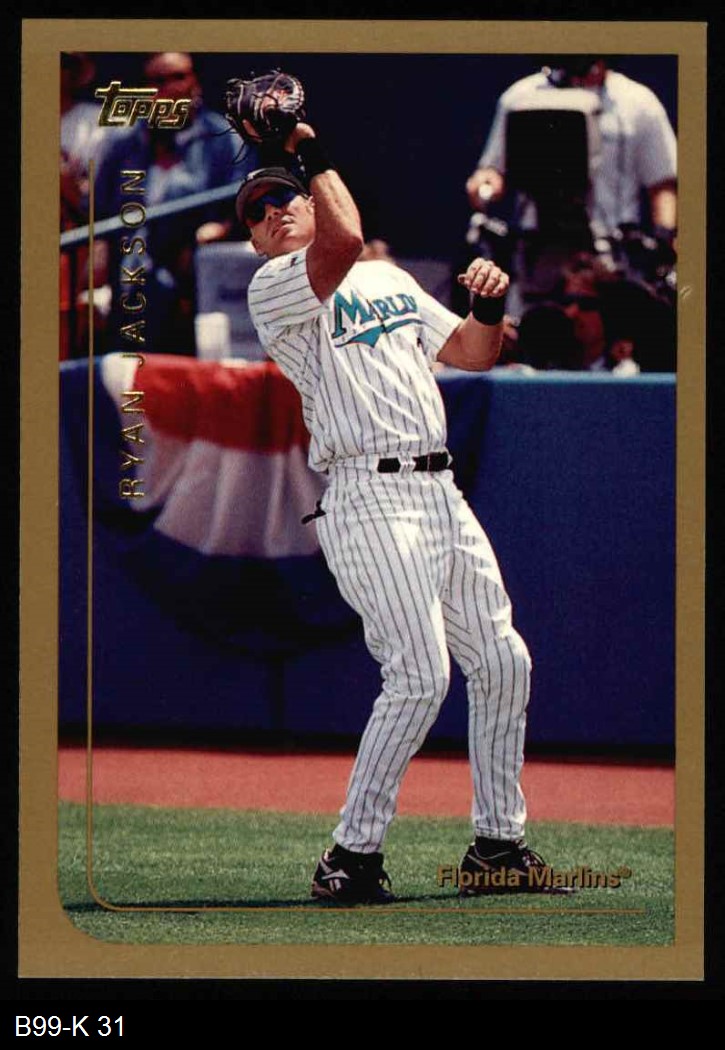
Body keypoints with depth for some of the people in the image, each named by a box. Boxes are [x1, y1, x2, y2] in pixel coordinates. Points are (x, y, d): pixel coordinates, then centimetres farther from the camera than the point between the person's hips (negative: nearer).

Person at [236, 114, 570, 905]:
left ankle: (497, 843, 19)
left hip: (440, 492, 8)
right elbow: (343, 240, -20)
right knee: (420, 673, -18)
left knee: (503, 661, 8)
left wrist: (489, 305, 1)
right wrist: (314, 153, -9)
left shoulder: (391, 280, 23)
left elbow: (471, 355, 20)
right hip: (369, 497, -8)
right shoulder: (273, 288, -1)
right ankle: (350, 859, -13)